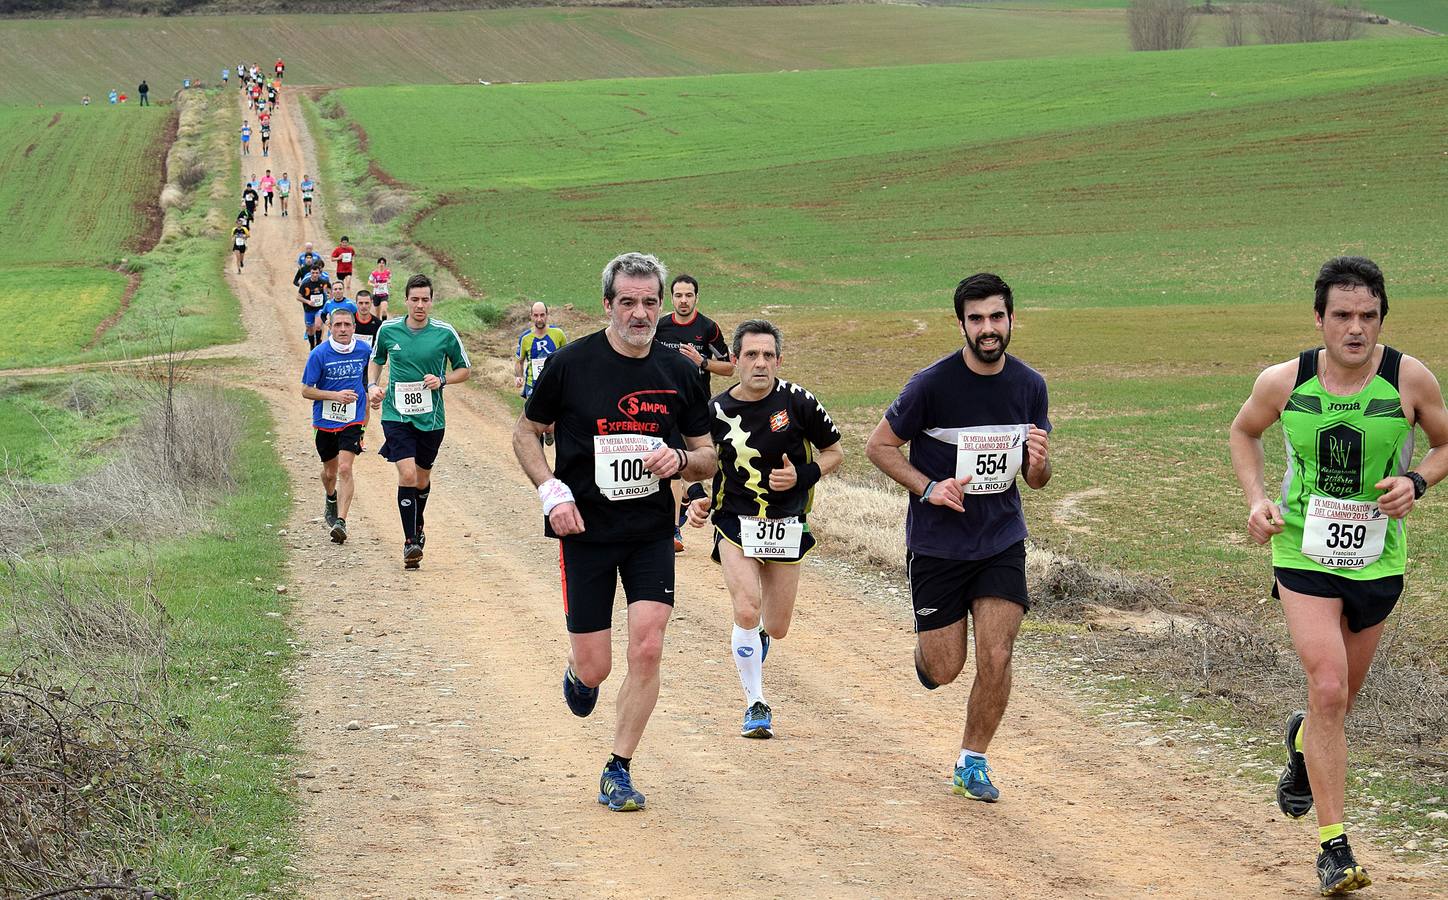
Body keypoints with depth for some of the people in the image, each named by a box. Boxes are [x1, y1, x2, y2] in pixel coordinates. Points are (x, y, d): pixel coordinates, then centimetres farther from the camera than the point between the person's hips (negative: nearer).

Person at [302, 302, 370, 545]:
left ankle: (341, 521, -19)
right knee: (330, 471, 16)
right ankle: (331, 500, 49)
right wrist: (335, 395, -21)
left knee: (345, 469, -17)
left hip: (352, 420, -1)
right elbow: (306, 390, -8)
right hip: (325, 421, 1)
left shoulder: (364, 350, -5)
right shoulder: (319, 354, -12)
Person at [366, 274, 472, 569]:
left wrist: (442, 380, -11)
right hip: (397, 415, -1)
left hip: (431, 418, 1)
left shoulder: (445, 333, -4)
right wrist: (372, 386, 0)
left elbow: (465, 369, 7)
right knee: (407, 475, -17)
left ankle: (418, 527, 42)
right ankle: (410, 542, -11)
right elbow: (376, 360, 18)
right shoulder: (388, 330, -1)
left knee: (422, 479, 14)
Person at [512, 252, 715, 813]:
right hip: (585, 531, -2)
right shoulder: (571, 364, -7)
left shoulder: (678, 372, 1)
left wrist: (681, 460, -13)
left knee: (647, 648, -12)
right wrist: (552, 492, -10)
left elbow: (708, 457, 10)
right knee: (595, 668, -1)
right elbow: (526, 434, 5)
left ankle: (618, 772, 3)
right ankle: (577, 673, 39)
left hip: (652, 534, 2)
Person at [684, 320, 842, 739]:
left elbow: (834, 452, 3)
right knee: (747, 611, -19)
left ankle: (756, 636, 47)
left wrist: (801, 476, -14)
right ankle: (756, 704, -3)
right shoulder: (717, 412, -3)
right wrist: (699, 502, -7)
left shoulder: (796, 401, -9)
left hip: (787, 527, 0)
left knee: (776, 627, 8)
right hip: (736, 524, 0)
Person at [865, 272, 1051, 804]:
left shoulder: (1030, 386, -1)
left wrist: (1039, 463, -16)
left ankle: (972, 762, 11)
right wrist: (928, 487, -18)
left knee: (996, 658, -9)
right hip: (937, 542, -2)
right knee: (945, 669, 2)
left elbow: (1035, 480, 8)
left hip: (1002, 541, 3)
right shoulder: (933, 384, -14)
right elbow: (879, 446, -4)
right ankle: (925, 650, 40)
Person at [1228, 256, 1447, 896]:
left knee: (1342, 696, 17)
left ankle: (1302, 741, 55)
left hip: (1378, 559, 2)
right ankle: (1333, 844, -10)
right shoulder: (1284, 382, -10)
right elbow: (1244, 433, 11)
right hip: (1303, 552, -2)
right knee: (1327, 689, -16)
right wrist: (1256, 499, -4)